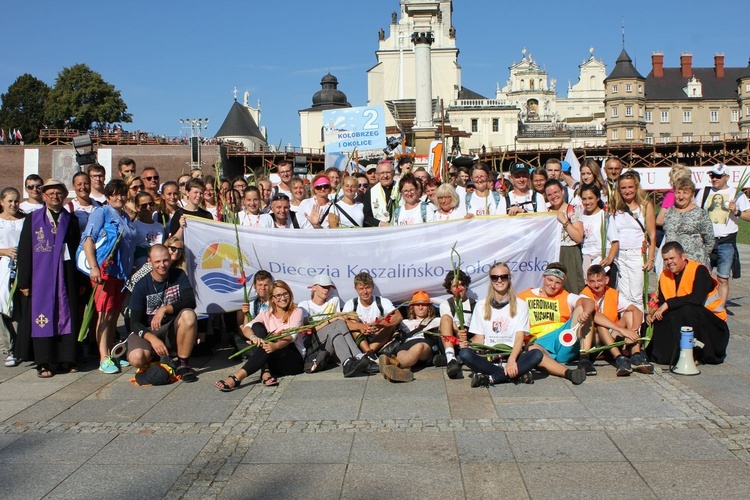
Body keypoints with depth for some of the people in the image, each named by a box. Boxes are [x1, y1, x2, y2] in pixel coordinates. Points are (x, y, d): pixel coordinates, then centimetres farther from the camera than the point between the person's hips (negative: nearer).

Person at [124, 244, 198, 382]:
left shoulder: (178, 275, -4)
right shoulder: (141, 286, -9)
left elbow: (190, 302, -17)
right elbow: (135, 322, -12)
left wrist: (165, 309, -30)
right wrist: (153, 339, -30)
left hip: (174, 329, 1)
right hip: (148, 331, -1)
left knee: (189, 315, -32)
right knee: (136, 358, -31)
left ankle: (183, 364, -18)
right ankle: (157, 357, 8)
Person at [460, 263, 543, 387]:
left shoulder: (520, 305, 8)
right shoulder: (481, 305, 12)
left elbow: (520, 337, -4)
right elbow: (479, 337, 8)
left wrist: (511, 360, -22)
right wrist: (467, 344, -16)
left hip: (512, 354, 0)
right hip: (488, 356, 1)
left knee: (537, 354, -30)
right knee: (464, 354, -30)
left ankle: (489, 378, -31)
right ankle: (517, 375, -29)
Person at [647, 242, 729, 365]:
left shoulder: (699, 270, -16)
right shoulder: (664, 275, 3)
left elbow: (697, 298, -31)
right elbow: (662, 303, 3)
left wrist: (668, 304, -29)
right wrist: (654, 314, -18)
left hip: (713, 321, -5)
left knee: (687, 309, -35)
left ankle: (694, 354, -19)